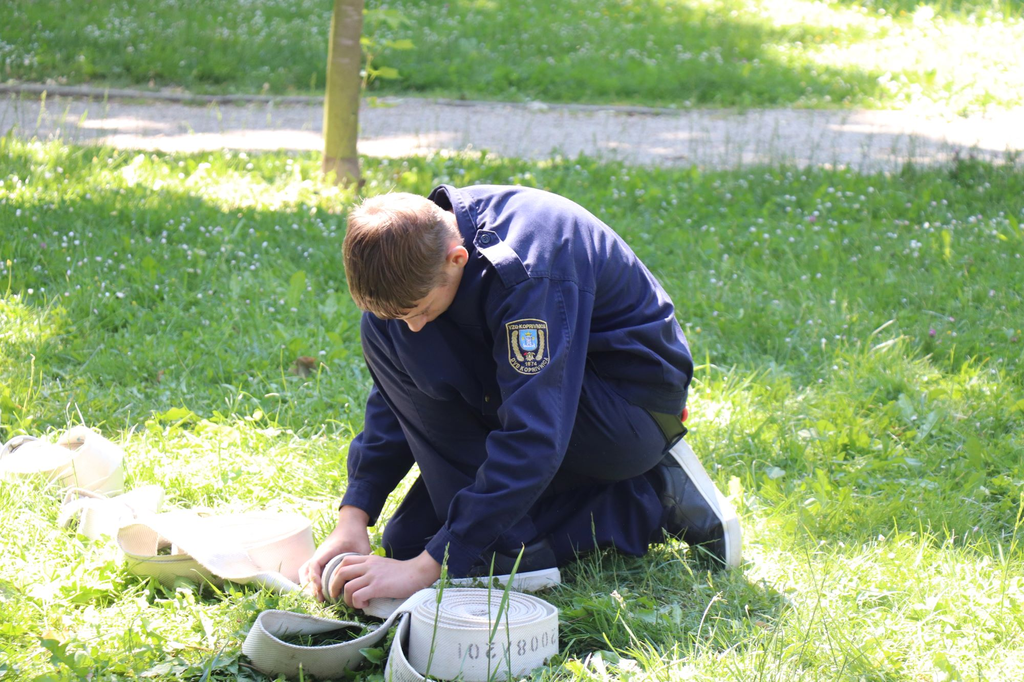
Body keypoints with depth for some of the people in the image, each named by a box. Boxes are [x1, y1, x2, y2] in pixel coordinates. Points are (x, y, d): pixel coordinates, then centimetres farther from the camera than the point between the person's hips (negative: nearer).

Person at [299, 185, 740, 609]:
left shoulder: (528, 269, -34)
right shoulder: (416, 245, -11)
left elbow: (533, 437, -38)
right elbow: (392, 396, 0)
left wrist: (427, 566, -40)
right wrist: (352, 518, -12)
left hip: (635, 410, -8)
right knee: (404, 540, -2)